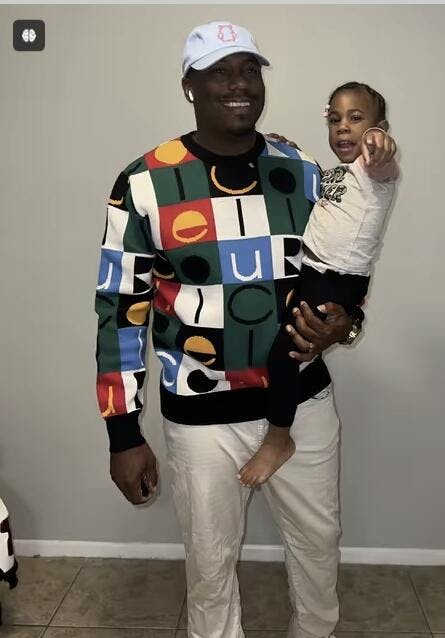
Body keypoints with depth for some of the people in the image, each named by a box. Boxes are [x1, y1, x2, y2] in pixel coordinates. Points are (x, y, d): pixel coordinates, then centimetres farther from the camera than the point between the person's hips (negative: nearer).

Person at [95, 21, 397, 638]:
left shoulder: (301, 173, 0)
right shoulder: (145, 184, -10)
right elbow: (122, 310, -6)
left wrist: (342, 321, -13)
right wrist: (123, 433, -7)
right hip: (203, 417, -3)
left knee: (319, 543, 22)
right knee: (211, 563, 14)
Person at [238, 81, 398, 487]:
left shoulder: (375, 169, -8)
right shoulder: (332, 174, 17)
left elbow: (383, 166, -32)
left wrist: (383, 147, -57)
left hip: (340, 282, -9)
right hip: (307, 270, 9)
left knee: (283, 349, -23)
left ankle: (279, 440, -3)